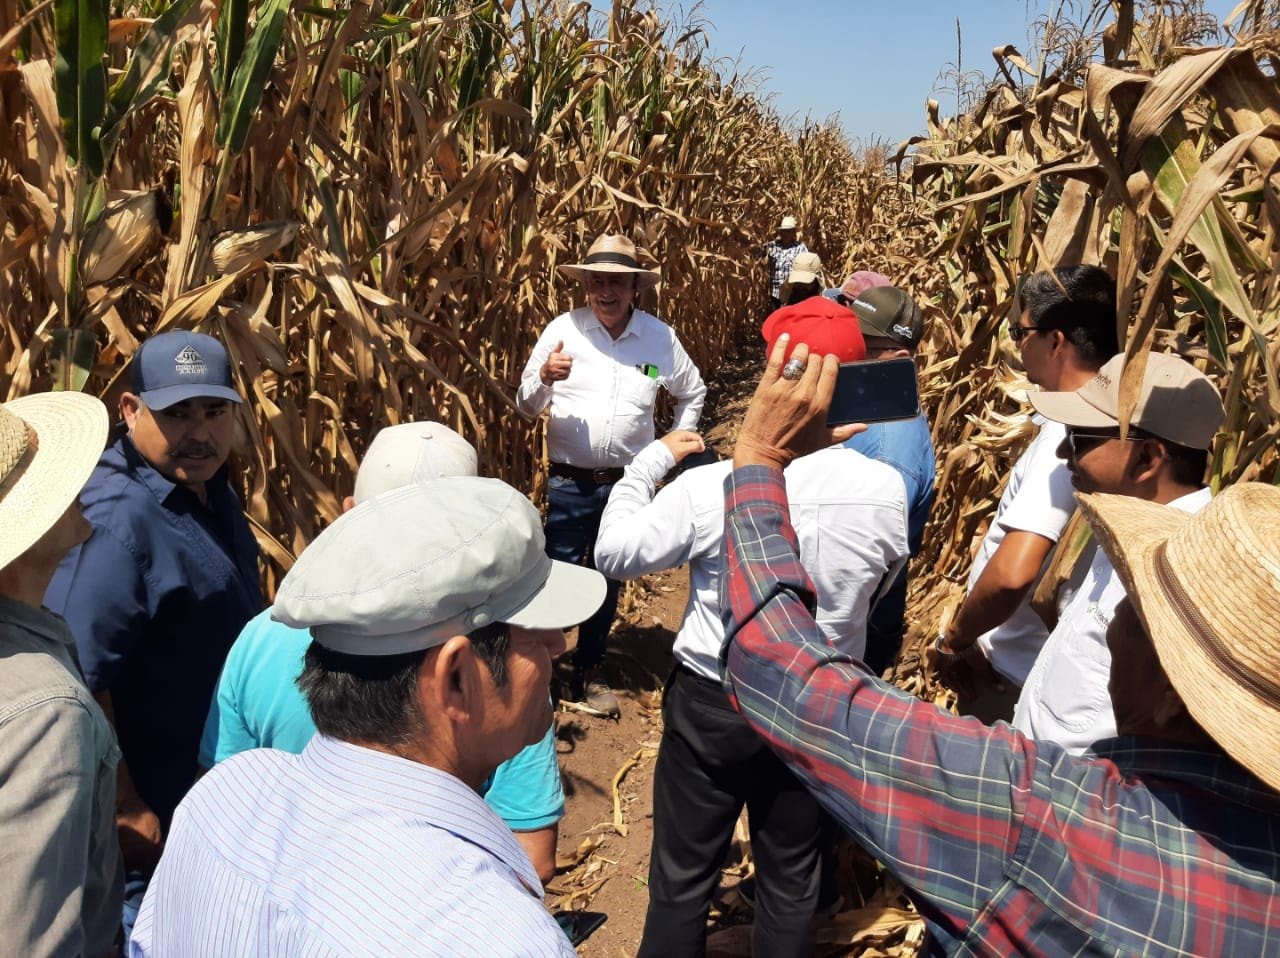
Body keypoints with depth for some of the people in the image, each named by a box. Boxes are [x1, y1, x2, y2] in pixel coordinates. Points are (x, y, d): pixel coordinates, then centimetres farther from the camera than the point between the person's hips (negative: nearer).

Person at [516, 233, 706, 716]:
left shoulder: (660, 337, -2)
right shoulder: (563, 328, -7)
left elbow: (692, 394, 16)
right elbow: (526, 406, -4)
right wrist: (544, 378, -24)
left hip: (628, 483, 3)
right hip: (569, 482, -2)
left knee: (609, 579, 15)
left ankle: (588, 673, 33)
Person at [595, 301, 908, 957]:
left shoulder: (710, 488, -24)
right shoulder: (886, 490, -16)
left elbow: (613, 555, -12)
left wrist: (651, 459, -1)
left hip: (711, 704, -2)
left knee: (682, 879, 17)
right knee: (791, 882, 22)